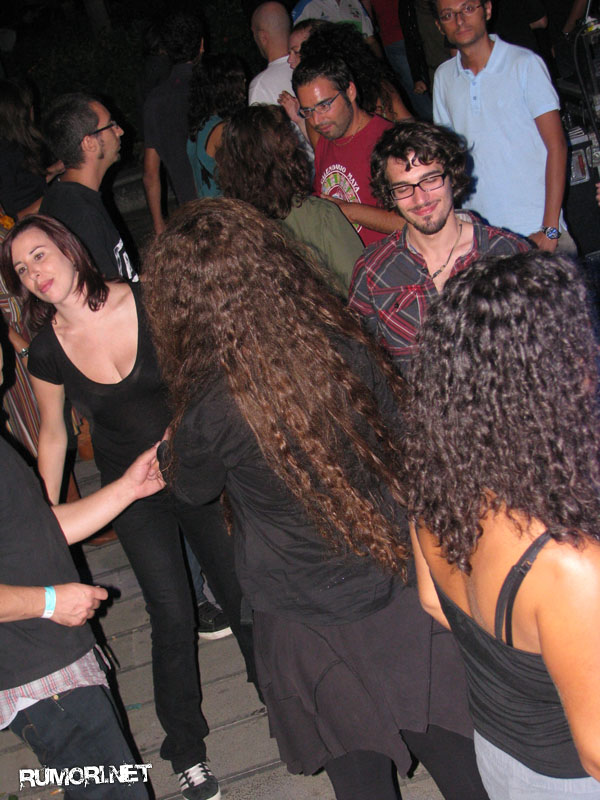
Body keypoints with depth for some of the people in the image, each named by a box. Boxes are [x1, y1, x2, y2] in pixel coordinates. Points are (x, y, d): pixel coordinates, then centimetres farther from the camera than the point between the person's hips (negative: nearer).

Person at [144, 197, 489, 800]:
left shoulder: (212, 410, -23)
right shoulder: (346, 350, -14)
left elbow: (192, 488, -1)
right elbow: (395, 441, 2)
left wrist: (171, 450, 17)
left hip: (314, 625, -3)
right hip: (402, 589, 3)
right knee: (449, 749, 22)